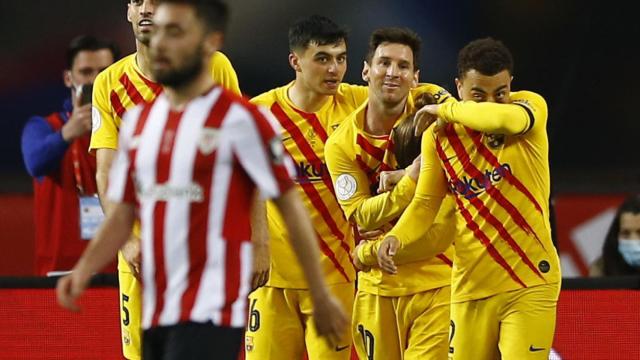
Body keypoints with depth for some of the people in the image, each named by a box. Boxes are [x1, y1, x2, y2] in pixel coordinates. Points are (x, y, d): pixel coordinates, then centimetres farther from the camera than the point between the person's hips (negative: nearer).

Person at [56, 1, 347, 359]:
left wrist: (321, 297, -3)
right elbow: (123, 215, 17)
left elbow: (291, 206, -4)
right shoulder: (138, 121, 13)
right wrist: (83, 271, -1)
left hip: (210, 314, -7)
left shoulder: (240, 120, -7)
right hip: (156, 314, 7)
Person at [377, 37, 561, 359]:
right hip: (471, 284, 4)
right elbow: (426, 202, 10)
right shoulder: (439, 135, 3)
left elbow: (506, 119, -32)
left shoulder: (530, 105, -8)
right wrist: (397, 237, -11)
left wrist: (446, 110, -15)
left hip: (529, 283, -4)